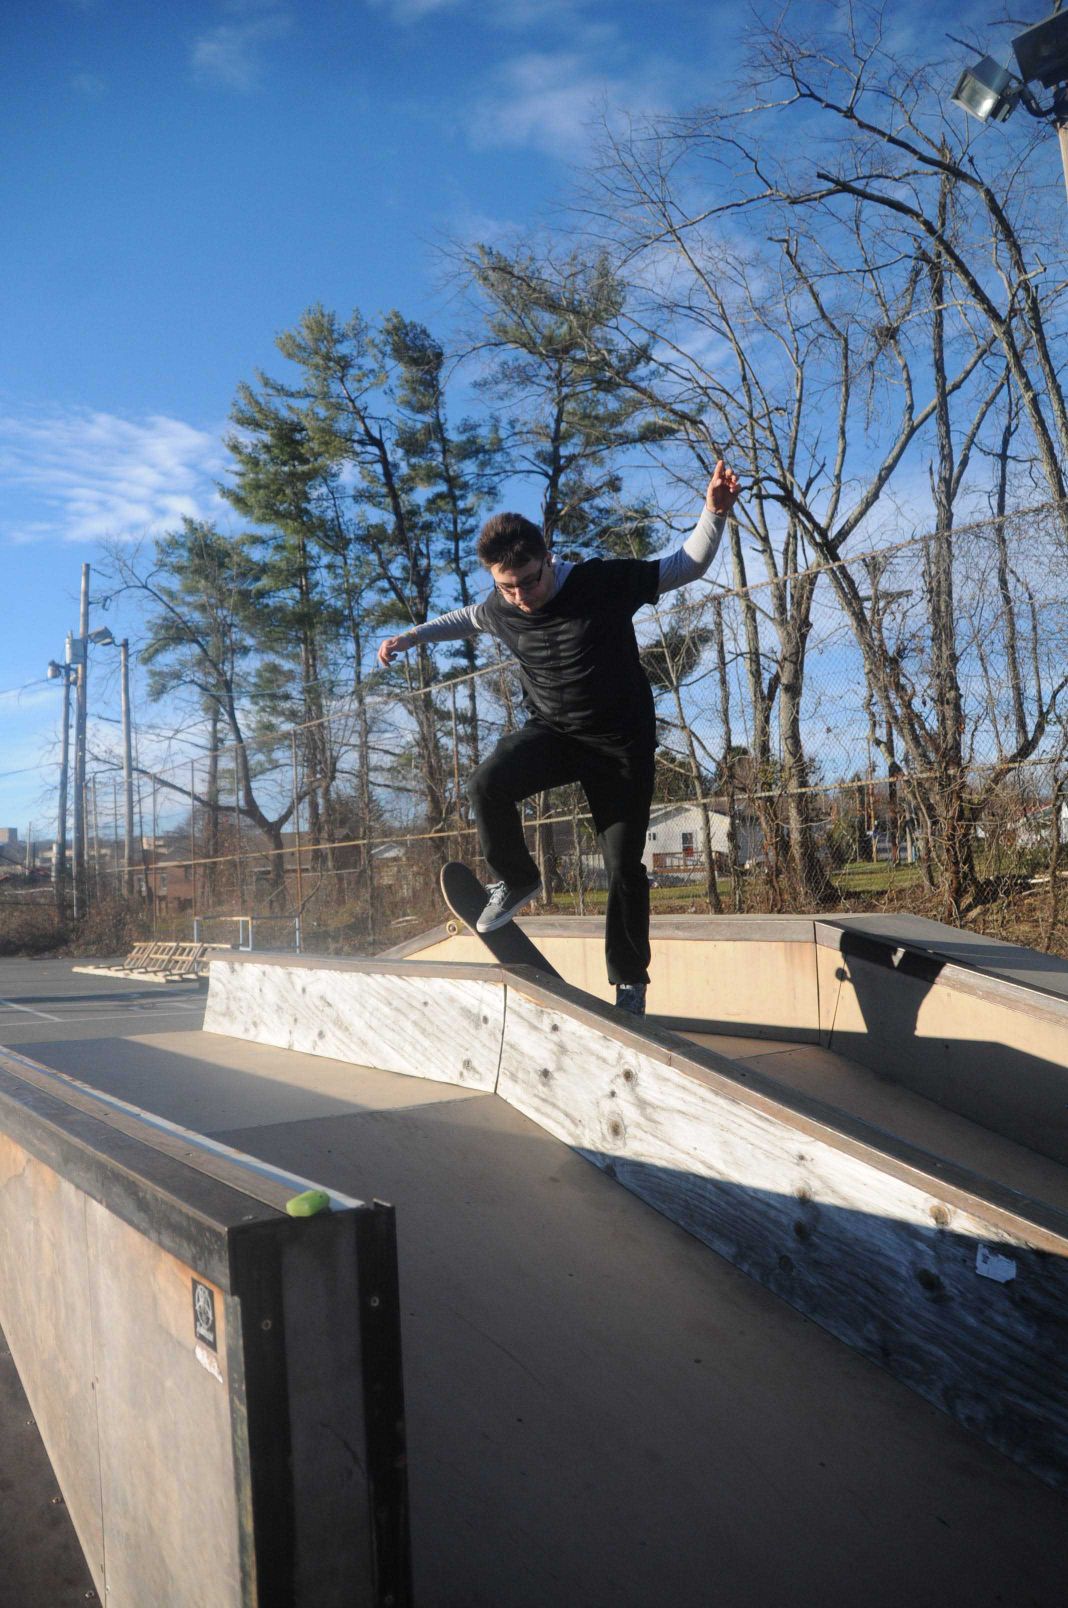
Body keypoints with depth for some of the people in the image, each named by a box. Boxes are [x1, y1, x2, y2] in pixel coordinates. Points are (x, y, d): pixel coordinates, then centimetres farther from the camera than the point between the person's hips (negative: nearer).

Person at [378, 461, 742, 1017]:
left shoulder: (603, 582, -19)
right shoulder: (500, 610, -8)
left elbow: (688, 564, -9)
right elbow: (468, 617, 19)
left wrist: (714, 512, -24)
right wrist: (411, 636, 20)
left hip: (621, 742, -2)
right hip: (551, 732, 3)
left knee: (624, 868, -3)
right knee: (487, 784, -27)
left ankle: (629, 981, 17)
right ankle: (516, 881, -1)